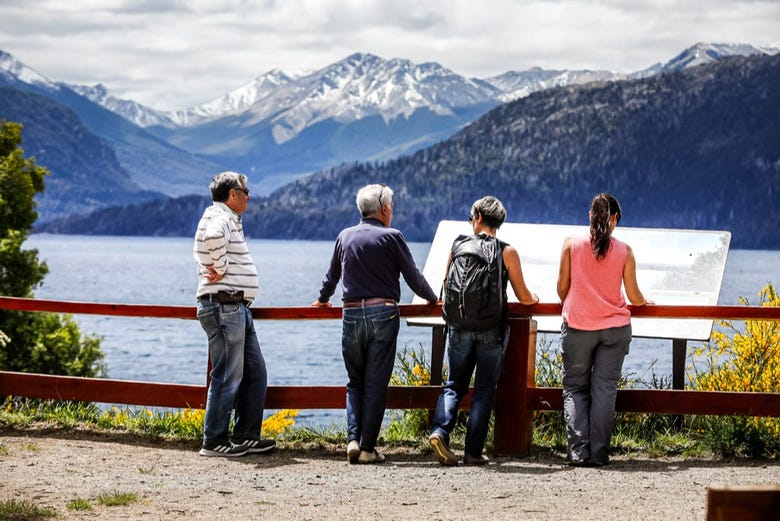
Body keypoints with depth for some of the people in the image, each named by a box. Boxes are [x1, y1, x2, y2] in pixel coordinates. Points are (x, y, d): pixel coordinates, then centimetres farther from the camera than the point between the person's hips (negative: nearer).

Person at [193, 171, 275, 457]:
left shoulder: (230, 220, 20)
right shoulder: (219, 217, -13)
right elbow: (214, 237, -37)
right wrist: (222, 269, -23)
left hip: (237, 308, 11)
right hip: (224, 306, -11)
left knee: (255, 372, 13)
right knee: (227, 376, -6)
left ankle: (246, 436, 18)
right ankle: (214, 441, 0)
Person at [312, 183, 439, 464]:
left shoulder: (345, 236, 9)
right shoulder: (392, 237, -2)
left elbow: (332, 275, 22)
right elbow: (413, 277, 3)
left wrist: (322, 299, 41)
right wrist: (432, 298, 21)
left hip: (351, 314, 3)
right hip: (382, 312, -3)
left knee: (355, 381, 14)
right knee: (376, 385, 1)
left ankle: (353, 439, -2)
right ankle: (367, 448, 0)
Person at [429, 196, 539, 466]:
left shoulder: (458, 245, 2)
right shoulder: (507, 252, -4)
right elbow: (524, 297, 1)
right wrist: (535, 298, 24)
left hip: (459, 327, 2)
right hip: (491, 330, -2)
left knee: (454, 385, 13)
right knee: (484, 391, 5)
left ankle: (439, 431, -10)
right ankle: (473, 451, 4)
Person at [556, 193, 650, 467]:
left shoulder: (572, 244, -2)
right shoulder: (624, 251, -1)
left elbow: (562, 287, 2)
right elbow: (634, 296, 3)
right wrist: (645, 302, 26)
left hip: (577, 326, 0)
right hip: (614, 327, 1)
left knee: (574, 388, 7)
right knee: (605, 389, 4)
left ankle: (578, 450, -4)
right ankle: (599, 452, 2)